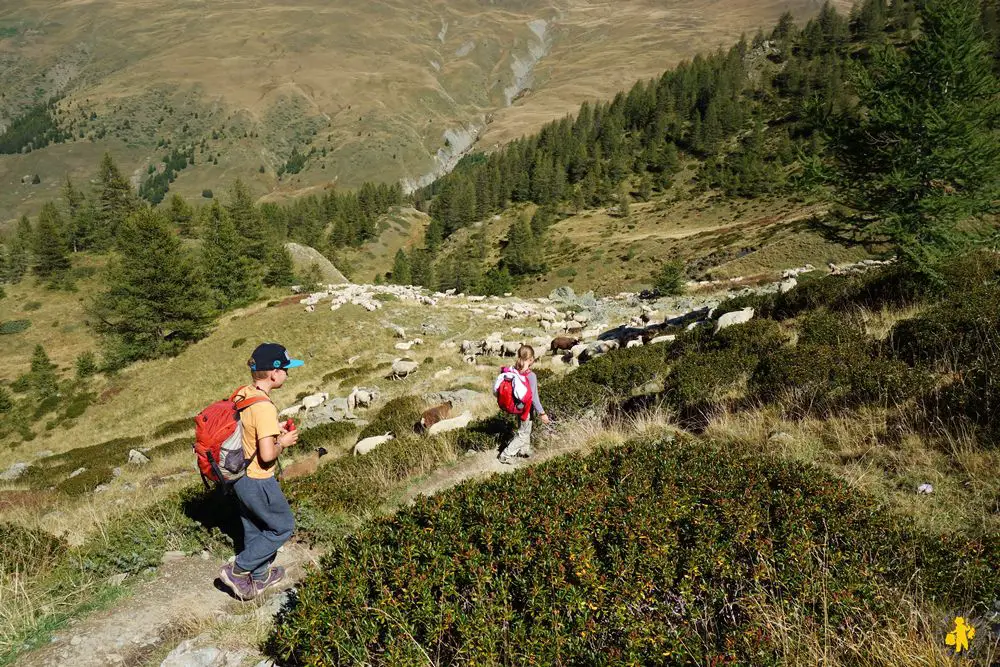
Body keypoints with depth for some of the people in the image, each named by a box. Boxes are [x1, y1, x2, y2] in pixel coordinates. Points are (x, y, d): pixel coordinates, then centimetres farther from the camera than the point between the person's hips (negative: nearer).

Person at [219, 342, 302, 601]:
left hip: (240, 475, 9)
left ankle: (259, 577, 42)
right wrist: (283, 442, -11)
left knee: (254, 529, 24)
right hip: (258, 482, -9)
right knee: (283, 526, 12)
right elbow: (267, 455, -30)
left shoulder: (242, 394, -2)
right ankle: (237, 571, 16)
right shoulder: (264, 408, -29)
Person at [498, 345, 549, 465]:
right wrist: (542, 413, -16)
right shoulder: (531, 376, -28)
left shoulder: (514, 371, -9)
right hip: (526, 408, -7)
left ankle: (524, 450, 45)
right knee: (523, 434, 10)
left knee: (526, 429, 28)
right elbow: (534, 397, -25)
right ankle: (506, 455, 11)